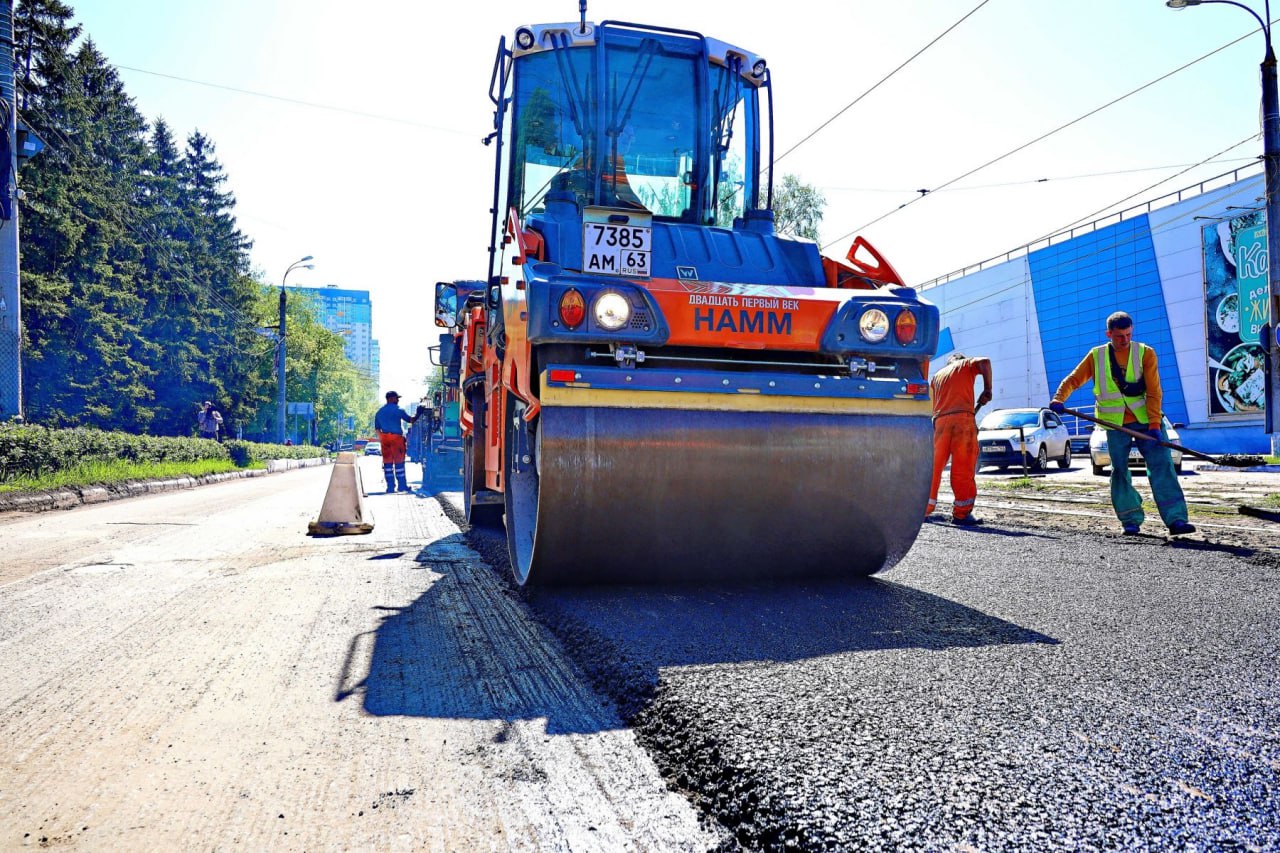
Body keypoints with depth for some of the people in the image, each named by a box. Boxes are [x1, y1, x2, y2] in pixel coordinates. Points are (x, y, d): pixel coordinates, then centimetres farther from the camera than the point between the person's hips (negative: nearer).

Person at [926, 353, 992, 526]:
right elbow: (985, 362, -4)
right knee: (963, 468, -3)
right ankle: (961, 513, -3)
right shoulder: (966, 365, 17)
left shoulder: (937, 376, 27)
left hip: (940, 421, 4)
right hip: (963, 418, -4)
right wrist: (987, 389, 0)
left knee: (934, 466, 10)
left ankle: (925, 507, 13)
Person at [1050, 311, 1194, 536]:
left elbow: (1154, 391, -5)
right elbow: (1073, 379, 4)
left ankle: (1176, 520, -6)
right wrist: (1059, 399, -16)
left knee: (1162, 467, -6)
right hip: (1115, 424, 1)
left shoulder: (1145, 353, 0)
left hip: (1145, 421, -1)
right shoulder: (1096, 356, 3)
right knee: (1120, 471, 3)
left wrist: (1155, 423, -15)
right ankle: (1131, 521, 13)